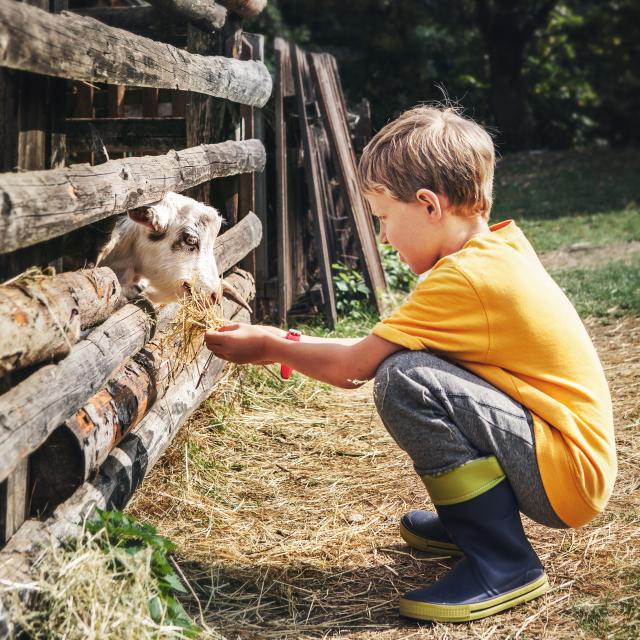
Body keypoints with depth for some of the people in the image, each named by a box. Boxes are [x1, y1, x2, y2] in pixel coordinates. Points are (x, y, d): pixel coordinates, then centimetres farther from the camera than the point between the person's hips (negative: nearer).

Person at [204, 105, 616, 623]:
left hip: (569, 473, -10)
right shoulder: (501, 246, 8)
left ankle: (504, 565, -16)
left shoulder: (466, 278, -21)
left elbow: (354, 366, -14)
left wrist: (268, 346, 2)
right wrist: (289, 344, 13)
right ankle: (465, 522, 23)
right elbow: (374, 349, 14)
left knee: (404, 381, -26)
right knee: (406, 358, 16)